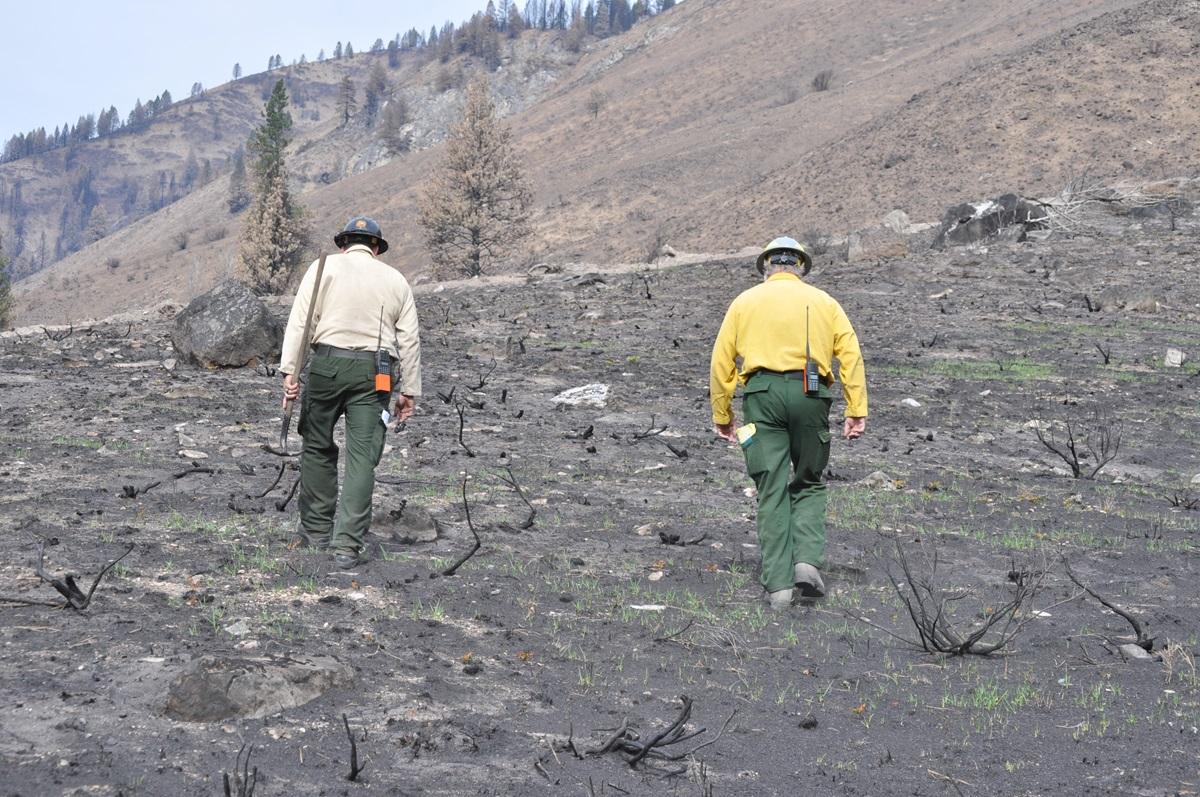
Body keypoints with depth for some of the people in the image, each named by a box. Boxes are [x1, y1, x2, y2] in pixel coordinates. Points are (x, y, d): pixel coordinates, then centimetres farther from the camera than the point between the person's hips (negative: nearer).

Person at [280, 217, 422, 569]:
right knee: (362, 457, 0)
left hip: (327, 363, -1)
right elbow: (410, 340, 11)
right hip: (374, 371, 1)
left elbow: (300, 322, -4)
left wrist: (290, 371, -6)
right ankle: (347, 546, -5)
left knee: (318, 448, 15)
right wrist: (409, 390, 14)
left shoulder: (324, 267, 7)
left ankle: (317, 530, 24)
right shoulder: (395, 279, 15)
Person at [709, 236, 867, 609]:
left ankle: (778, 584, -2)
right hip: (810, 395, 0)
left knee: (772, 490, 1)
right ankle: (808, 561, -5)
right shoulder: (823, 301, 15)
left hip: (763, 392, 0)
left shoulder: (745, 301, 15)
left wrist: (721, 416, 12)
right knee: (808, 484, 15)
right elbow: (851, 355, 3)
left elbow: (722, 361, 9)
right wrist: (857, 411, 0)